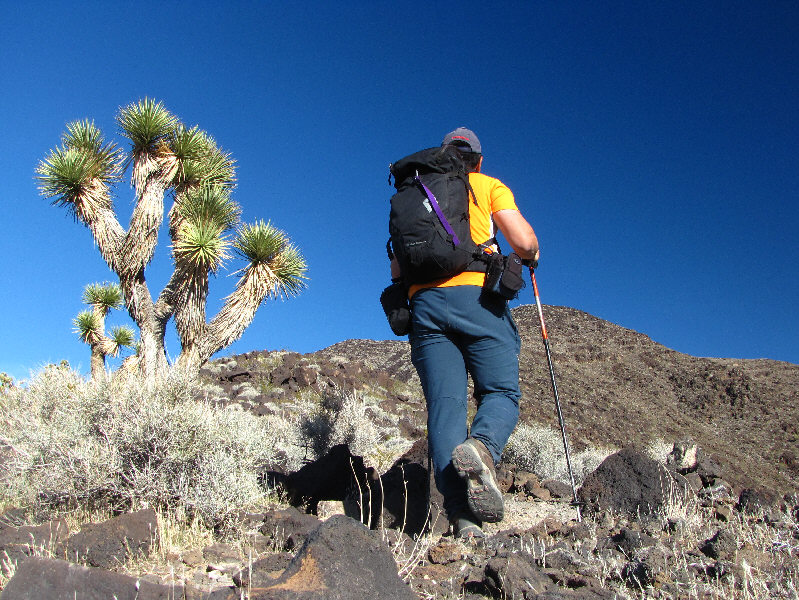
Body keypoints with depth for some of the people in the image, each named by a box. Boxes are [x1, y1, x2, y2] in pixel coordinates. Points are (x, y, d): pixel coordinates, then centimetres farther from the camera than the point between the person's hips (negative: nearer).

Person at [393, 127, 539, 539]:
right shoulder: (490, 186, 17)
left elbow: (398, 269, 22)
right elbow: (524, 242, 2)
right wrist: (530, 256, 24)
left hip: (424, 303, 3)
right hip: (477, 297, -2)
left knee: (444, 402, -4)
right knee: (501, 392, 2)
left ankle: (460, 514, -15)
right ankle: (481, 448, -32)